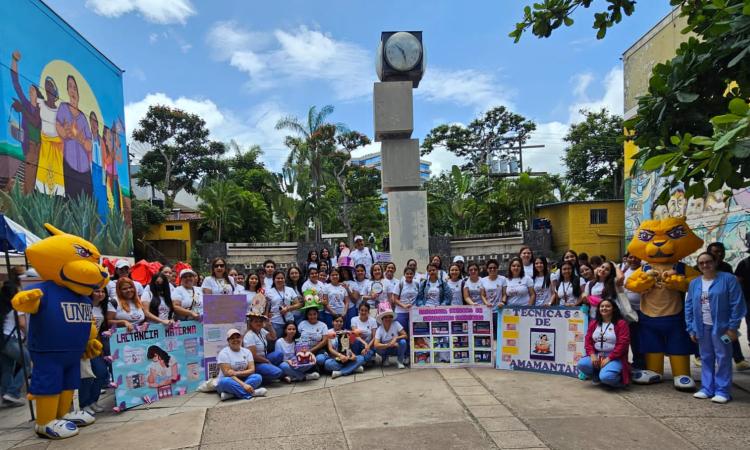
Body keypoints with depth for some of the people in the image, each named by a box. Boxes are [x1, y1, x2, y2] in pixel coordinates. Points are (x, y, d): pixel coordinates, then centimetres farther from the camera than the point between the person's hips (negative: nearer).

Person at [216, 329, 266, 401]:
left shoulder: (247, 351, 6)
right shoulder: (224, 353, -9)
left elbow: (252, 370, -4)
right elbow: (228, 374, -18)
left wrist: (236, 373, -21)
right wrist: (244, 385, -29)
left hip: (242, 380, 4)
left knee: (258, 377, -23)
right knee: (225, 381, -38)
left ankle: (230, 394, -33)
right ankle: (252, 392, -34)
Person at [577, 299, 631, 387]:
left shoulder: (621, 323, -5)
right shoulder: (593, 323, 11)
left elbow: (623, 343, -12)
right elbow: (588, 340, 8)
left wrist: (609, 358, -18)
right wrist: (592, 355, -11)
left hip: (615, 358, -5)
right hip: (597, 356, 5)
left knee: (606, 377, -32)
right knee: (581, 364, -24)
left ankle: (619, 378, 4)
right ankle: (598, 377, 4)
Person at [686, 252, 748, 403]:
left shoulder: (728, 279, -7)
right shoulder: (694, 283, 9)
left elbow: (737, 304, -10)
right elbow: (689, 307, 9)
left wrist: (733, 327, -13)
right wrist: (691, 329, 5)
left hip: (721, 327, -5)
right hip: (702, 328, 5)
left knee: (723, 359, 1)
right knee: (706, 359, 11)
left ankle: (722, 391, 7)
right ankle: (707, 389, 19)